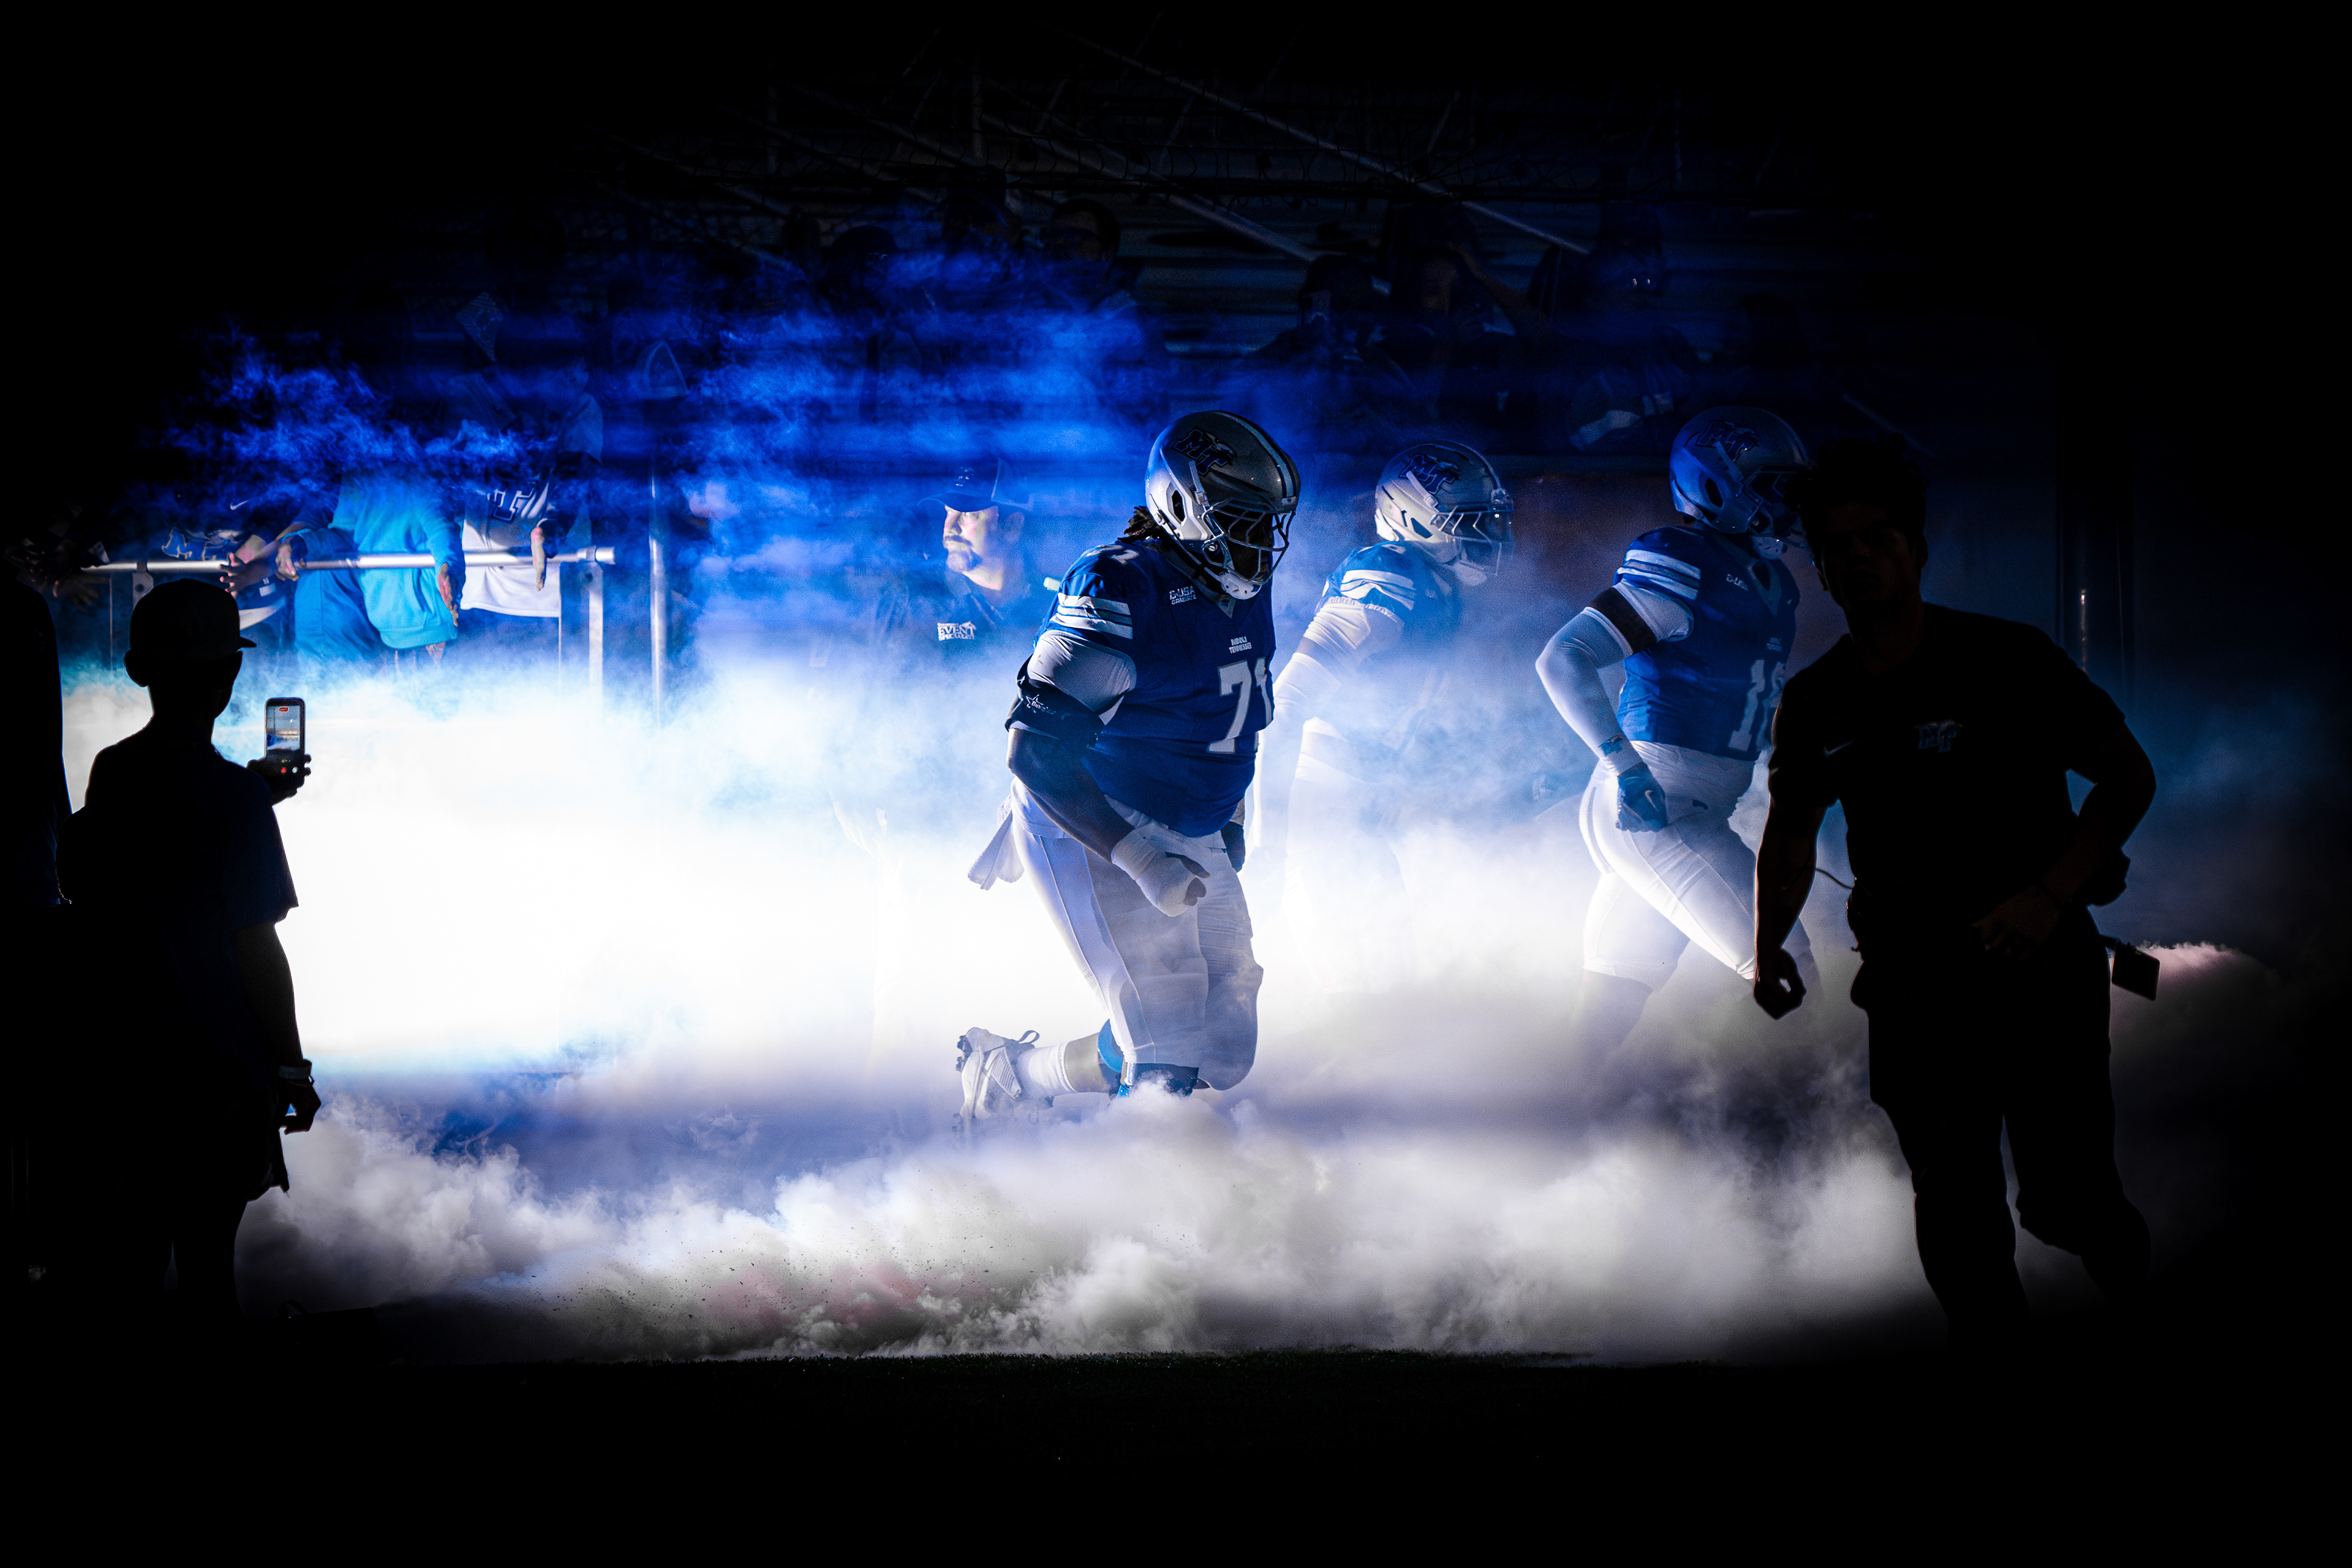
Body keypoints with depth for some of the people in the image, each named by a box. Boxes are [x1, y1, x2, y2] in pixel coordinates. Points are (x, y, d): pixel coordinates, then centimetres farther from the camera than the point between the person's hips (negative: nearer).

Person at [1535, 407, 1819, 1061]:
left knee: (1611, 1001, 14)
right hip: (1656, 809, -10)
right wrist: (1626, 768, -24)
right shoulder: (1682, 569, -13)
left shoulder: (1775, 585, 16)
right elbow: (1563, 660, -18)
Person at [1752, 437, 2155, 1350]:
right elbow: (1790, 828, 18)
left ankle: (2113, 1243, 32)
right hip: (1913, 982, 3)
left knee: (2063, 1197, -3)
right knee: (1954, 1214, 2)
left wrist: (2050, 892, -16)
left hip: (2041, 966, -3)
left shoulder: (2008, 662, -10)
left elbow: (2128, 776, -4)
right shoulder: (1814, 703, 2)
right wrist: (1769, 948, 3)